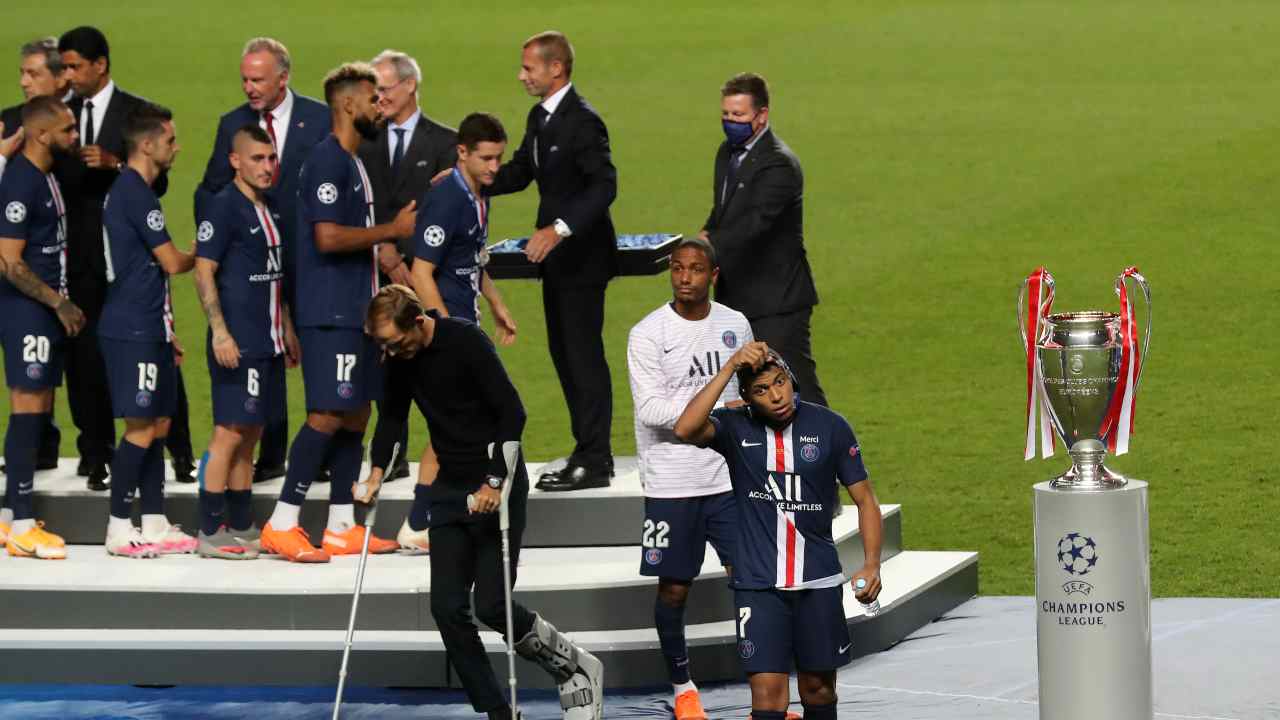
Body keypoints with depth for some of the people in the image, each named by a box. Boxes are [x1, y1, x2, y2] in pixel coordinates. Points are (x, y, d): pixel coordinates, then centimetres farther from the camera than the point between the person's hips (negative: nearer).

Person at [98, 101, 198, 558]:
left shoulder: (128, 190, 16)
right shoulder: (135, 193, -15)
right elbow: (171, 263, -14)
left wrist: (165, 331, 23)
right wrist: (200, 257, 8)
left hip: (146, 328, 10)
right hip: (132, 331, -10)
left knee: (158, 424, 10)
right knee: (142, 428, -7)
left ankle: (155, 525, 13)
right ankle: (119, 528, -4)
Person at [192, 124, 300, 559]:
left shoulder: (269, 209, 15)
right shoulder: (224, 207, -10)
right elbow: (204, 273, -14)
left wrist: (286, 328, 23)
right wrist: (219, 332, -20)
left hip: (267, 341, 8)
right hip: (237, 343, -8)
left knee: (250, 435, 12)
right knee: (229, 433, -8)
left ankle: (241, 527, 17)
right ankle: (210, 532, -5)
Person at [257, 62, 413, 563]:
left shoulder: (352, 164, 18)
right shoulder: (327, 161, -13)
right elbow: (327, 237, -23)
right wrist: (391, 230, -15)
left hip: (355, 310, 10)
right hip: (328, 310, -10)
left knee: (355, 414, 9)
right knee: (328, 415, -12)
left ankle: (341, 528, 12)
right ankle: (281, 525, -9)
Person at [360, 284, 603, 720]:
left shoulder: (465, 341, -19)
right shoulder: (400, 357, 1)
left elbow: (512, 413, -19)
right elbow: (393, 415, 14)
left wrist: (495, 483, -23)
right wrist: (377, 471, -1)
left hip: (496, 485, -7)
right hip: (451, 487, 7)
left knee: (490, 605, -11)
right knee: (447, 607, -2)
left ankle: (576, 669, 11)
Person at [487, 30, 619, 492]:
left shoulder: (582, 121, -19)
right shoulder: (539, 117, 10)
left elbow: (605, 186, -25)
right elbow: (518, 173, 16)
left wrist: (559, 229, -33)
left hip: (582, 254, -10)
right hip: (556, 255, 10)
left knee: (584, 355, -5)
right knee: (564, 354, 14)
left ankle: (594, 463, 0)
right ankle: (589, 452, 22)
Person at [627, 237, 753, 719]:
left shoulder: (735, 325, 8)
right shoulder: (648, 334, -7)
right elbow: (650, 408, -16)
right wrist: (716, 411, -21)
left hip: (727, 477, 3)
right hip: (670, 481, -3)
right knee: (673, 587, 4)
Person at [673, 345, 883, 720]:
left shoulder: (829, 427, -3)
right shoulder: (735, 427, -5)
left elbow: (864, 498, 3)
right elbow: (686, 429, -26)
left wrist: (871, 564, -10)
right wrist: (729, 368, -28)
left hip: (818, 581, 2)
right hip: (758, 585, -1)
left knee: (818, 689, 11)